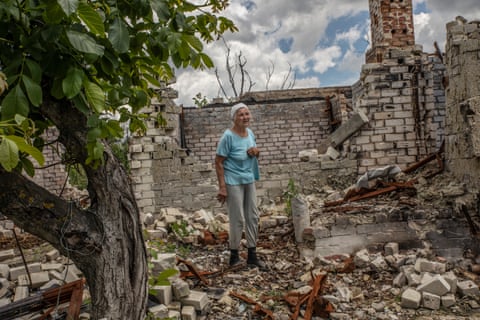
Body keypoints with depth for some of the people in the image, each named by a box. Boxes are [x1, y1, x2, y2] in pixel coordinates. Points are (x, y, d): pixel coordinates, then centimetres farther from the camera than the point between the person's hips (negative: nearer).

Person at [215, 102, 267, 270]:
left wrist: (256, 152, -6)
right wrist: (222, 187, -19)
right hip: (233, 183, -7)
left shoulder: (250, 133, 4)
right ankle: (234, 256, 17)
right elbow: (218, 163, -15)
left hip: (249, 181, 7)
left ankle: (252, 256, 23)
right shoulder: (228, 136, -16)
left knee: (253, 217, 10)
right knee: (238, 220, -1)